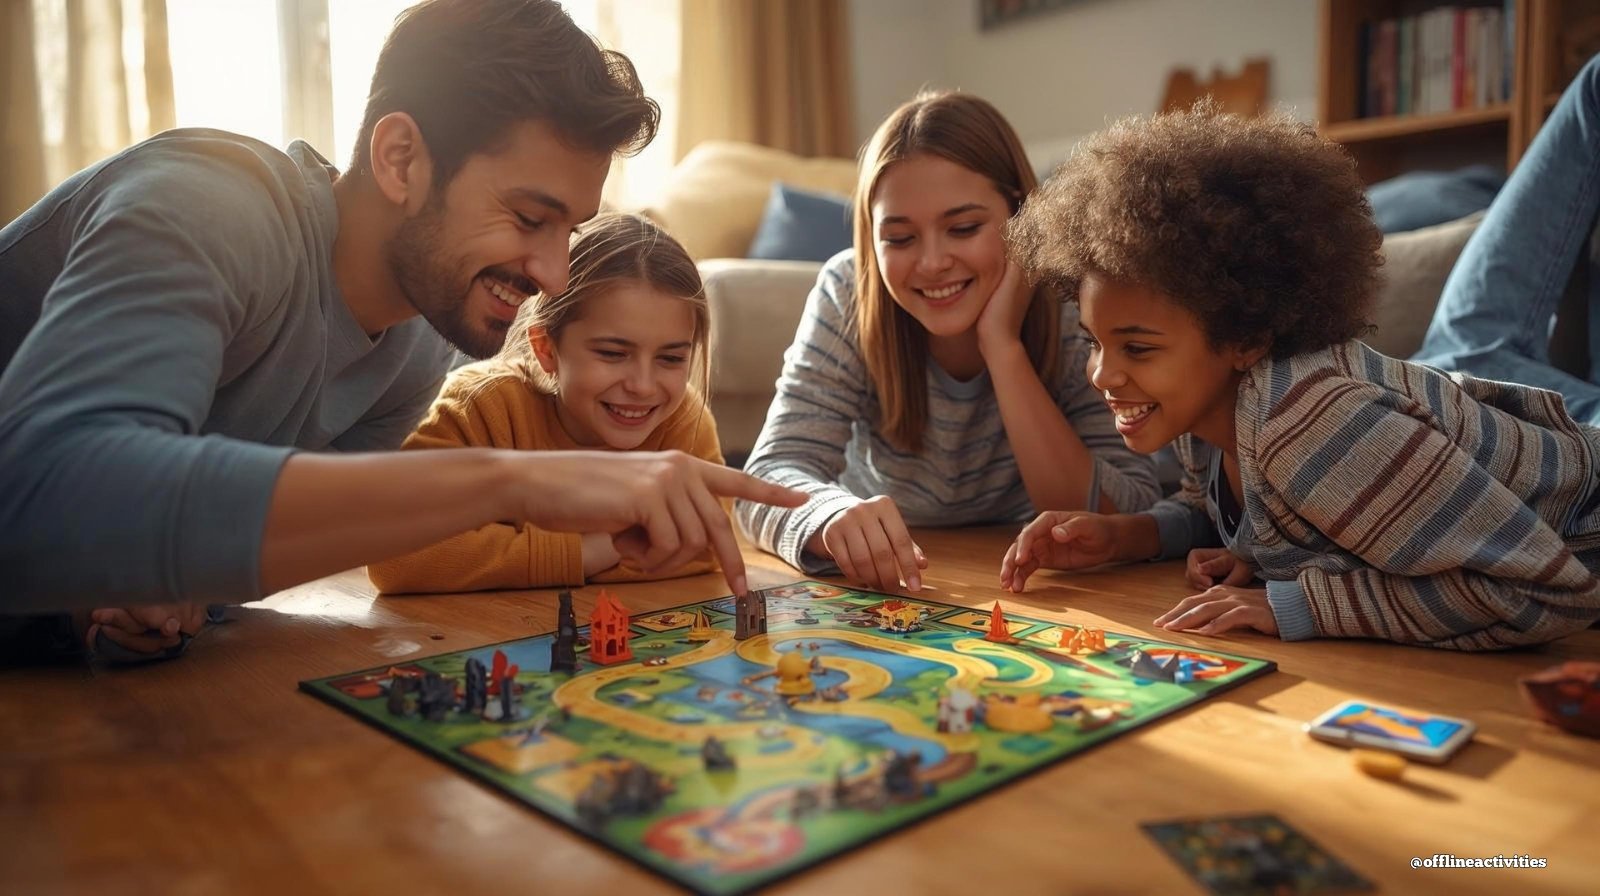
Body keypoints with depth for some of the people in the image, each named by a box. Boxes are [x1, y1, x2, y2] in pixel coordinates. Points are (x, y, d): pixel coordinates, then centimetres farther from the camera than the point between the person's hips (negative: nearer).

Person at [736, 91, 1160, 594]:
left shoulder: (1081, 310, -19)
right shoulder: (848, 297, -17)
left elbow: (1127, 526, -25)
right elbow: (772, 473, -23)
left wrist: (1003, 345, -31)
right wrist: (837, 518, -46)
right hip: (880, 591, 1)